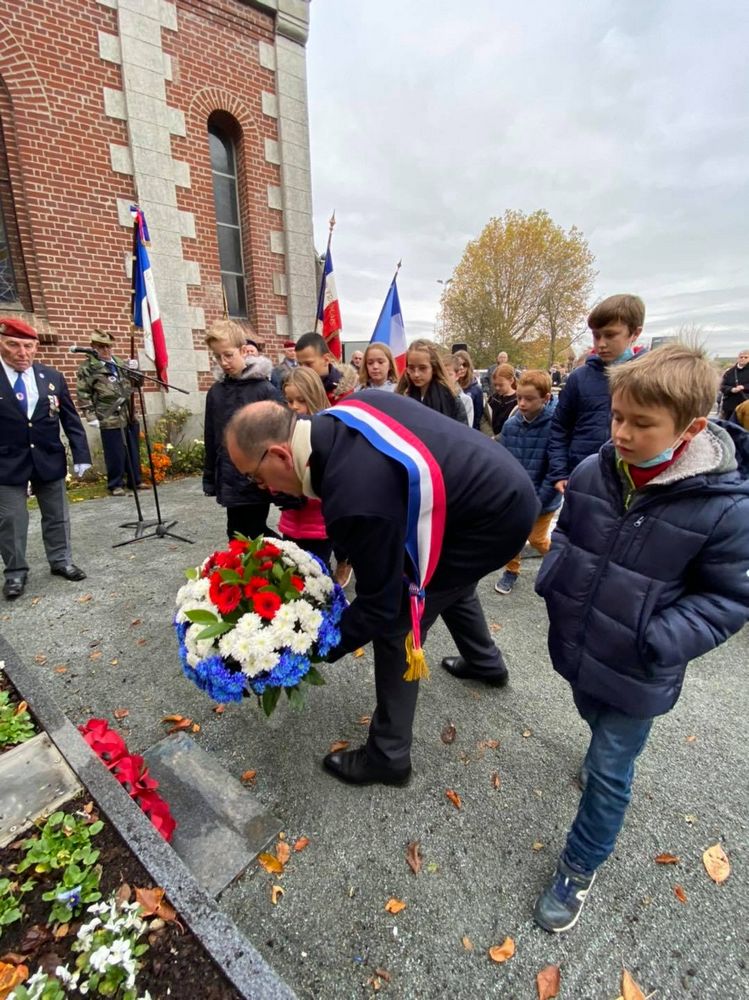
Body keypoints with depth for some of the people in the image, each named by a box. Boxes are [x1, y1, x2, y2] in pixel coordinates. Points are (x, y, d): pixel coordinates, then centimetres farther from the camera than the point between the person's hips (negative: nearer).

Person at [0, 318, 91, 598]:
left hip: (50, 460, 2)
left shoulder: (53, 377, 1)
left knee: (57, 515, 13)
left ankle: (60, 561, 28)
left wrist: (80, 455, -2)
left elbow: (71, 419, 4)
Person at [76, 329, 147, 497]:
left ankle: (135, 481, 23)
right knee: (115, 454, -1)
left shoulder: (121, 363, 15)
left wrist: (136, 373, 1)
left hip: (129, 416, 6)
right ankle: (115, 484, 12)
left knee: (133, 451, 12)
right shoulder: (88, 368, -2)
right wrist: (90, 416, -12)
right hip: (110, 419, -6)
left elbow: (135, 382, 24)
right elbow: (83, 394, -5)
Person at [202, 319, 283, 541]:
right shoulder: (216, 392, 7)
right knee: (236, 536, 15)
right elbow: (211, 439, 12)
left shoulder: (266, 390, -10)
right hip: (230, 482, 5)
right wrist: (209, 478, 13)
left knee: (256, 534, 4)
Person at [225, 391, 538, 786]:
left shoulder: (353, 498, -33)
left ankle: (388, 756, 19)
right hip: (506, 488, 10)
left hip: (493, 521, -9)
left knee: (395, 624, -1)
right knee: (449, 581, 32)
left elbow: (378, 606, -21)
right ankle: (486, 662, 59)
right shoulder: (350, 406, -7)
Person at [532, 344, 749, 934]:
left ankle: (579, 869, 38)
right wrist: (551, 578, -11)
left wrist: (661, 643, -25)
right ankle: (611, 753, 67)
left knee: (608, 774, 13)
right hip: (576, 646, 4)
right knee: (595, 722, 33)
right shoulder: (592, 472, -11)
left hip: (636, 674, -4)